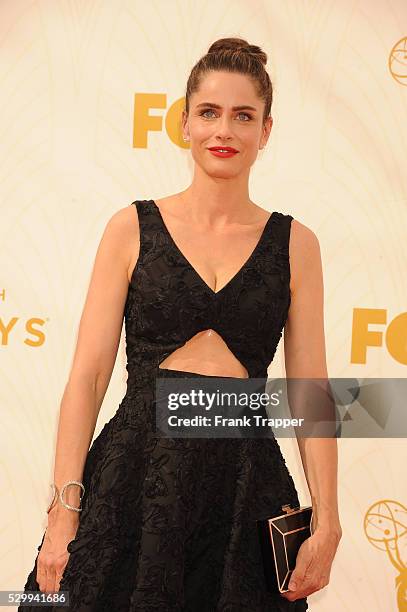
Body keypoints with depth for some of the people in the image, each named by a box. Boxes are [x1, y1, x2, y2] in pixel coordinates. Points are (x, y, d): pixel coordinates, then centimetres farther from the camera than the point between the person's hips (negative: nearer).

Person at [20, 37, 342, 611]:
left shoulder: (294, 243, 5)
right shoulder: (133, 227, 1)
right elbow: (87, 376, -2)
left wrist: (327, 522, -4)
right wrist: (65, 510, -9)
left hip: (245, 480, 1)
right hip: (135, 472, -1)